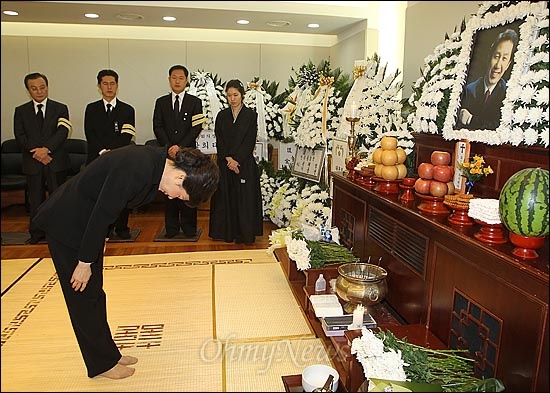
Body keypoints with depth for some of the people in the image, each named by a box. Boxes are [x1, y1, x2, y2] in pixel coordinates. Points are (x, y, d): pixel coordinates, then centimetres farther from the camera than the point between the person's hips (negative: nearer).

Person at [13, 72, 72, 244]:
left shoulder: (60, 108, 5)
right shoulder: (21, 111, 10)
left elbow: (62, 132, -7)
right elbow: (20, 136, 0)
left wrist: (47, 149, -19)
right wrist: (37, 153, -13)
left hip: (56, 161, -1)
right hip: (32, 163, 2)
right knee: (35, 199, 7)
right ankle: (36, 233, 17)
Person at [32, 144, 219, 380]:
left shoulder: (157, 163, -4)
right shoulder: (136, 170, -33)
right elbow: (101, 216, -27)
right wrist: (85, 262, -16)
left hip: (87, 221, 9)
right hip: (66, 224, -9)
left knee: (94, 291, 16)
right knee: (83, 295, 4)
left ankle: (108, 354, 30)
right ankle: (102, 364, 19)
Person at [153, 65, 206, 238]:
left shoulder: (195, 102, 6)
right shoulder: (161, 102, 12)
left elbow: (196, 128, -3)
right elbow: (157, 127, 4)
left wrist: (180, 146, -13)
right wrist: (168, 146, -11)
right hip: (167, 152, 2)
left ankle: (189, 227, 10)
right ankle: (171, 227, 12)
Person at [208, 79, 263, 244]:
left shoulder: (251, 115, 1)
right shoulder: (222, 116, 9)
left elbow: (250, 142, -6)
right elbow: (219, 141, 2)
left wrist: (236, 160, -14)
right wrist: (228, 159, -12)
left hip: (245, 164, -2)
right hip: (225, 164, 3)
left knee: (245, 198, 0)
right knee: (225, 198, 5)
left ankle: (245, 234, 9)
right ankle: (227, 232, 15)